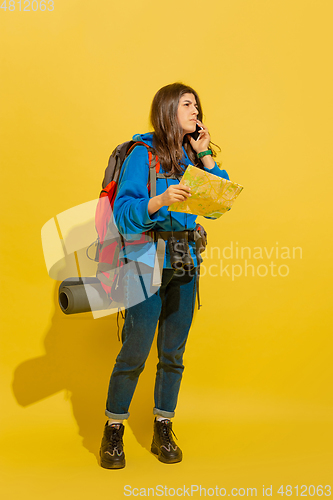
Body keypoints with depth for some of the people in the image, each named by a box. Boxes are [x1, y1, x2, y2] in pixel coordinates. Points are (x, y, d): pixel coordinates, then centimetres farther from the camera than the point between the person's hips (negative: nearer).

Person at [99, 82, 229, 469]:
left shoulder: (192, 157, 13)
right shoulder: (143, 154, -3)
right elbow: (124, 213, -10)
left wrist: (205, 156, 3)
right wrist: (161, 200, -27)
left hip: (185, 262, 5)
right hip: (147, 261, -5)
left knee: (173, 352, 8)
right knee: (135, 352, -3)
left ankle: (163, 432, 22)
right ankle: (113, 432, 15)